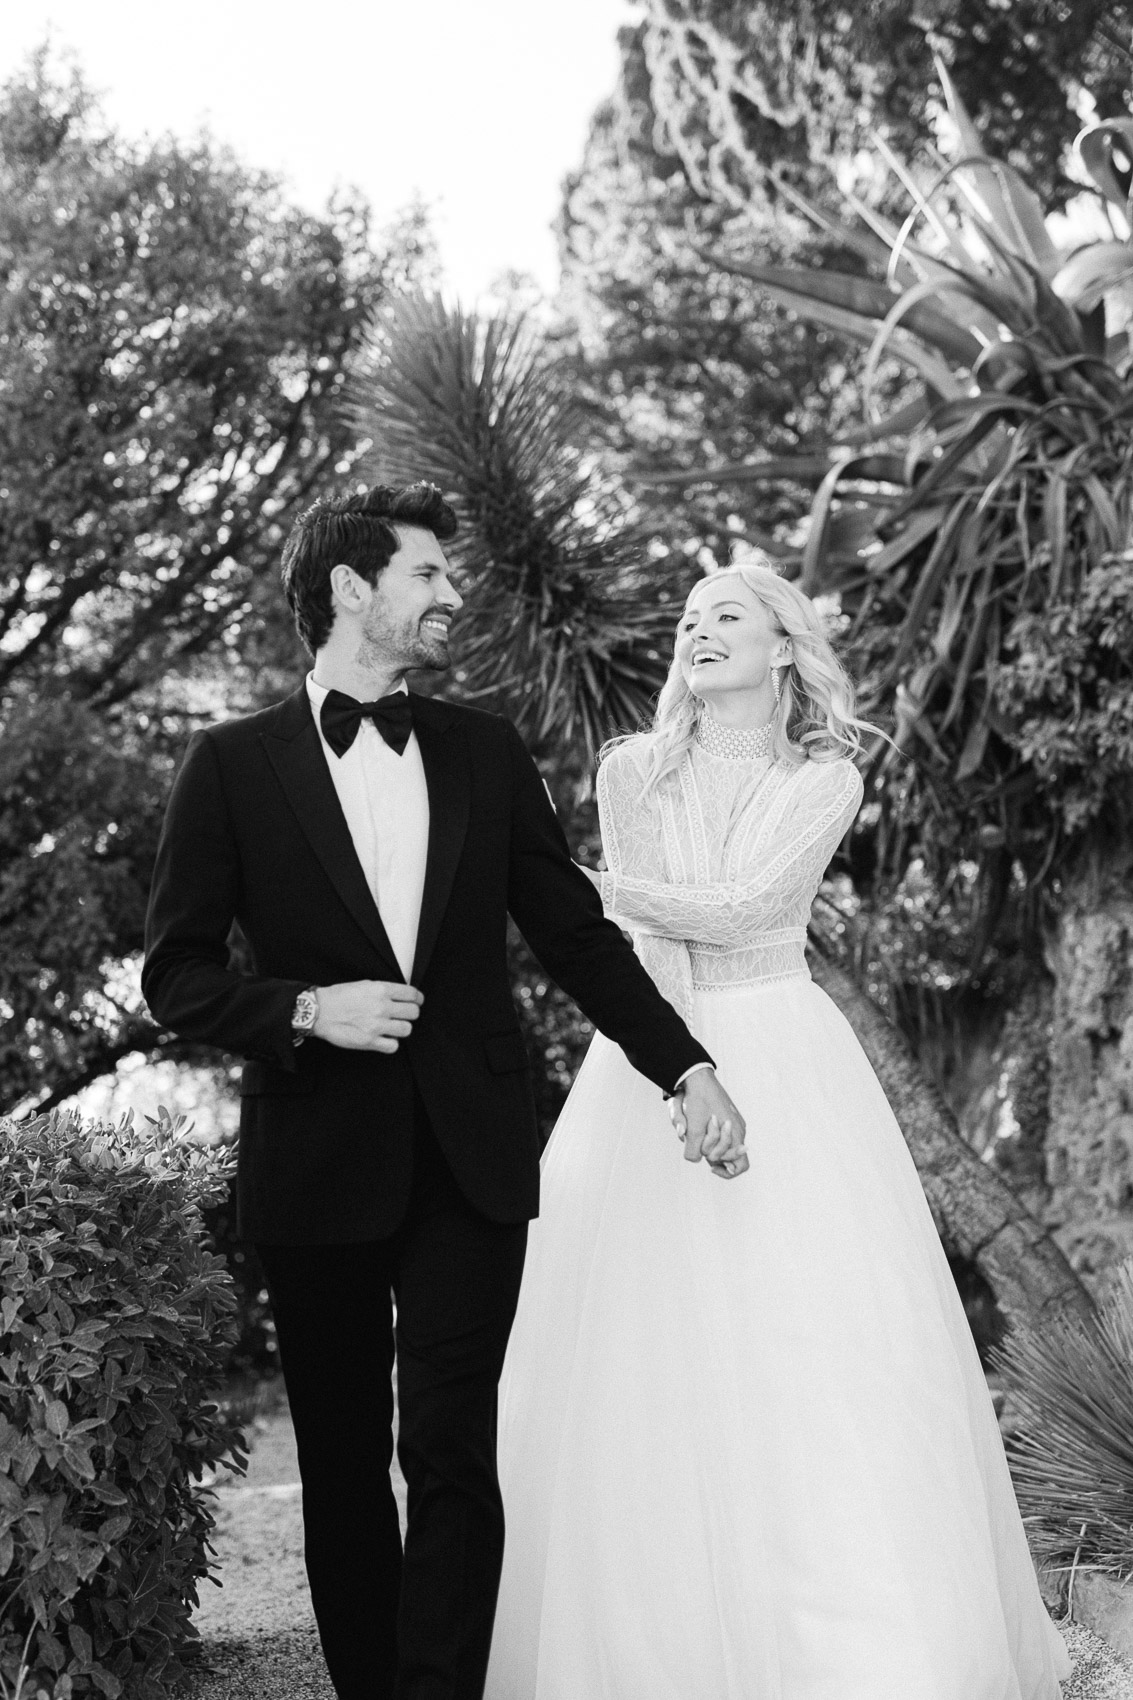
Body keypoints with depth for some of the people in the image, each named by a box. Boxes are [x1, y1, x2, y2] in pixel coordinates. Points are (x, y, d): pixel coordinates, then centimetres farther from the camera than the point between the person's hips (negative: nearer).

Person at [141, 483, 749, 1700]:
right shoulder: (233, 765, 1)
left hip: (470, 1156, 1)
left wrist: (685, 1067, 4)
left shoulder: (485, 752, 9)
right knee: (342, 1463, 8)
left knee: (452, 1450, -8)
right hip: (317, 1165, -1)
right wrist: (309, 1010, -15)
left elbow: (575, 934, 12)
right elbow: (175, 975, 1)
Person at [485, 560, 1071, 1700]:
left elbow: (736, 911, -9)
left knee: (816, 1349, -8)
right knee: (647, 1364, -4)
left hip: (784, 1071, -1)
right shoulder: (633, 770, 9)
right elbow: (648, 937, 0)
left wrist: (570, 881, -9)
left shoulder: (825, 782, 5)